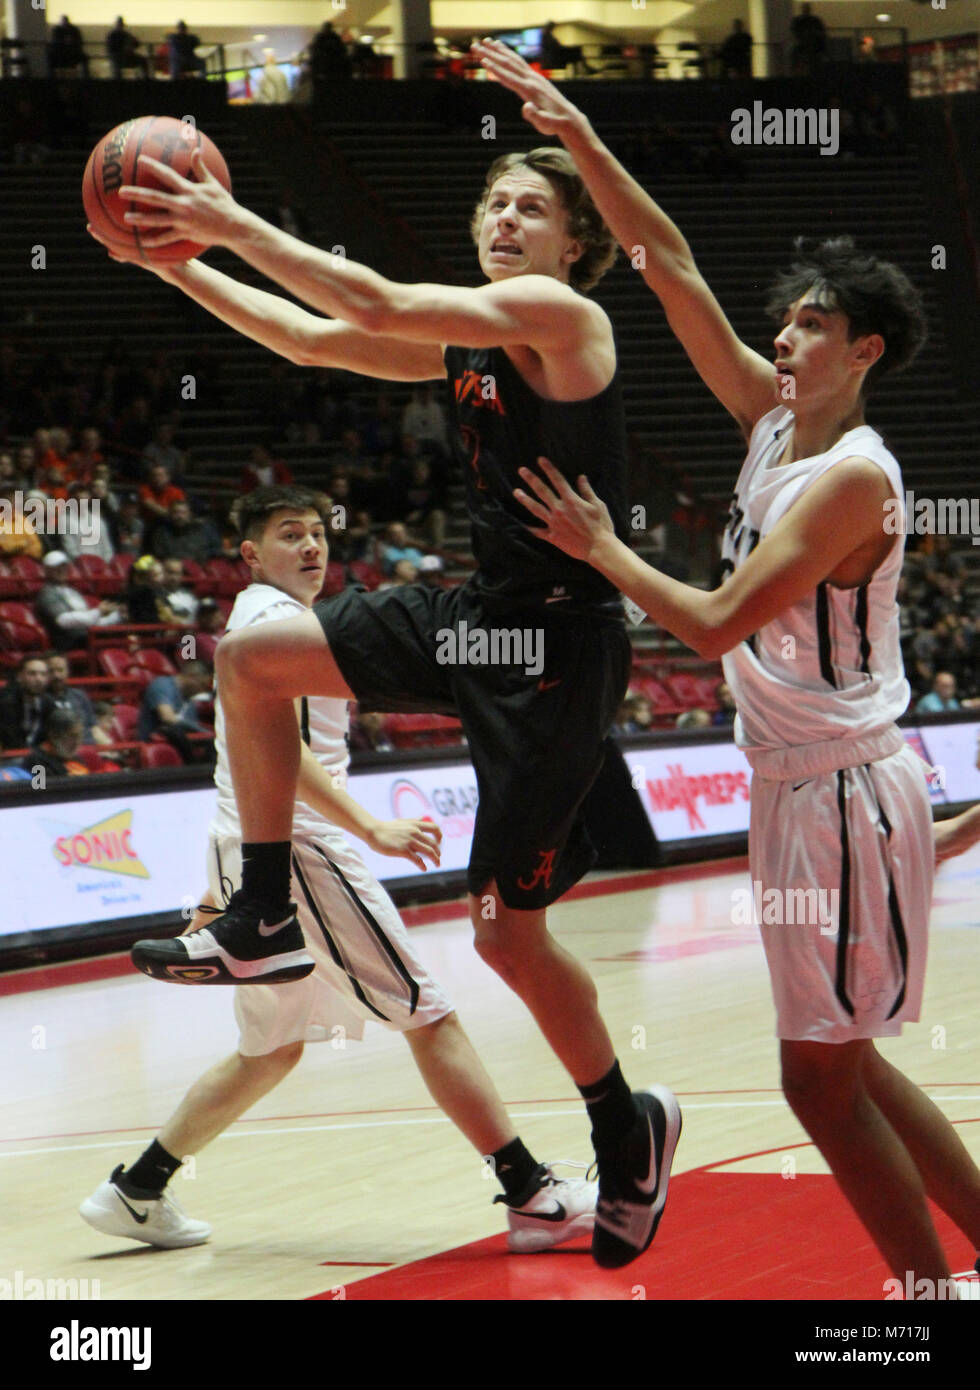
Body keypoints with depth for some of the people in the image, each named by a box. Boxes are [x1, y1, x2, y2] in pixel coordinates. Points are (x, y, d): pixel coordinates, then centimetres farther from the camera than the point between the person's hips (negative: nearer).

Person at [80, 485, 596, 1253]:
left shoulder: (257, 618, 22)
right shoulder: (276, 619, -10)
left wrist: (224, 891, 31)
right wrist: (372, 828, -33)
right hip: (297, 845, -10)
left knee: (271, 1049, 18)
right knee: (430, 1017, -9)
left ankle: (138, 1189, 20)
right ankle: (534, 1197, -11)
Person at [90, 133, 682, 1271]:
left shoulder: (558, 313, -15)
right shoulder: (465, 337, 11)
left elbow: (379, 305, -26)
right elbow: (312, 339, 17)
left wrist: (234, 223, -23)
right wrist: (180, 264, 8)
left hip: (560, 643, -9)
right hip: (480, 613, 9)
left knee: (508, 933, -3)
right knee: (252, 658, 5)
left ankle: (628, 1134, 19)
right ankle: (263, 921, 14)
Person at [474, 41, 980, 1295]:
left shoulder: (854, 476, -18)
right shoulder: (772, 417, 5)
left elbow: (718, 624, -22)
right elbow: (674, 271, 5)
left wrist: (600, 550, -12)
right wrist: (582, 144, -1)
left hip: (848, 793, -9)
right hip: (798, 782, 9)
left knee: (822, 1073, -6)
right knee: (839, 1063, 14)